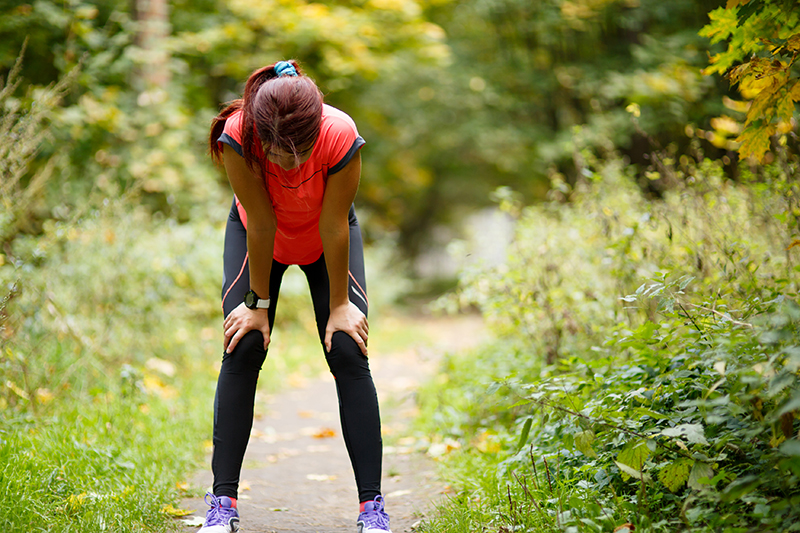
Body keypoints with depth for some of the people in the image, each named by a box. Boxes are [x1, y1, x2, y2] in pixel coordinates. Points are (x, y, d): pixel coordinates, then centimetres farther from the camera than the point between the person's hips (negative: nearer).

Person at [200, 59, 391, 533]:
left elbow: (333, 226, -27)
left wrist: (339, 303, -17)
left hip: (326, 238, 0)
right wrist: (258, 302, -17)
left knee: (348, 352, -11)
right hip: (256, 233, 1)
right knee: (242, 351, -10)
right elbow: (260, 222, -27)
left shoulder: (342, 137, -38)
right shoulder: (237, 136, -36)